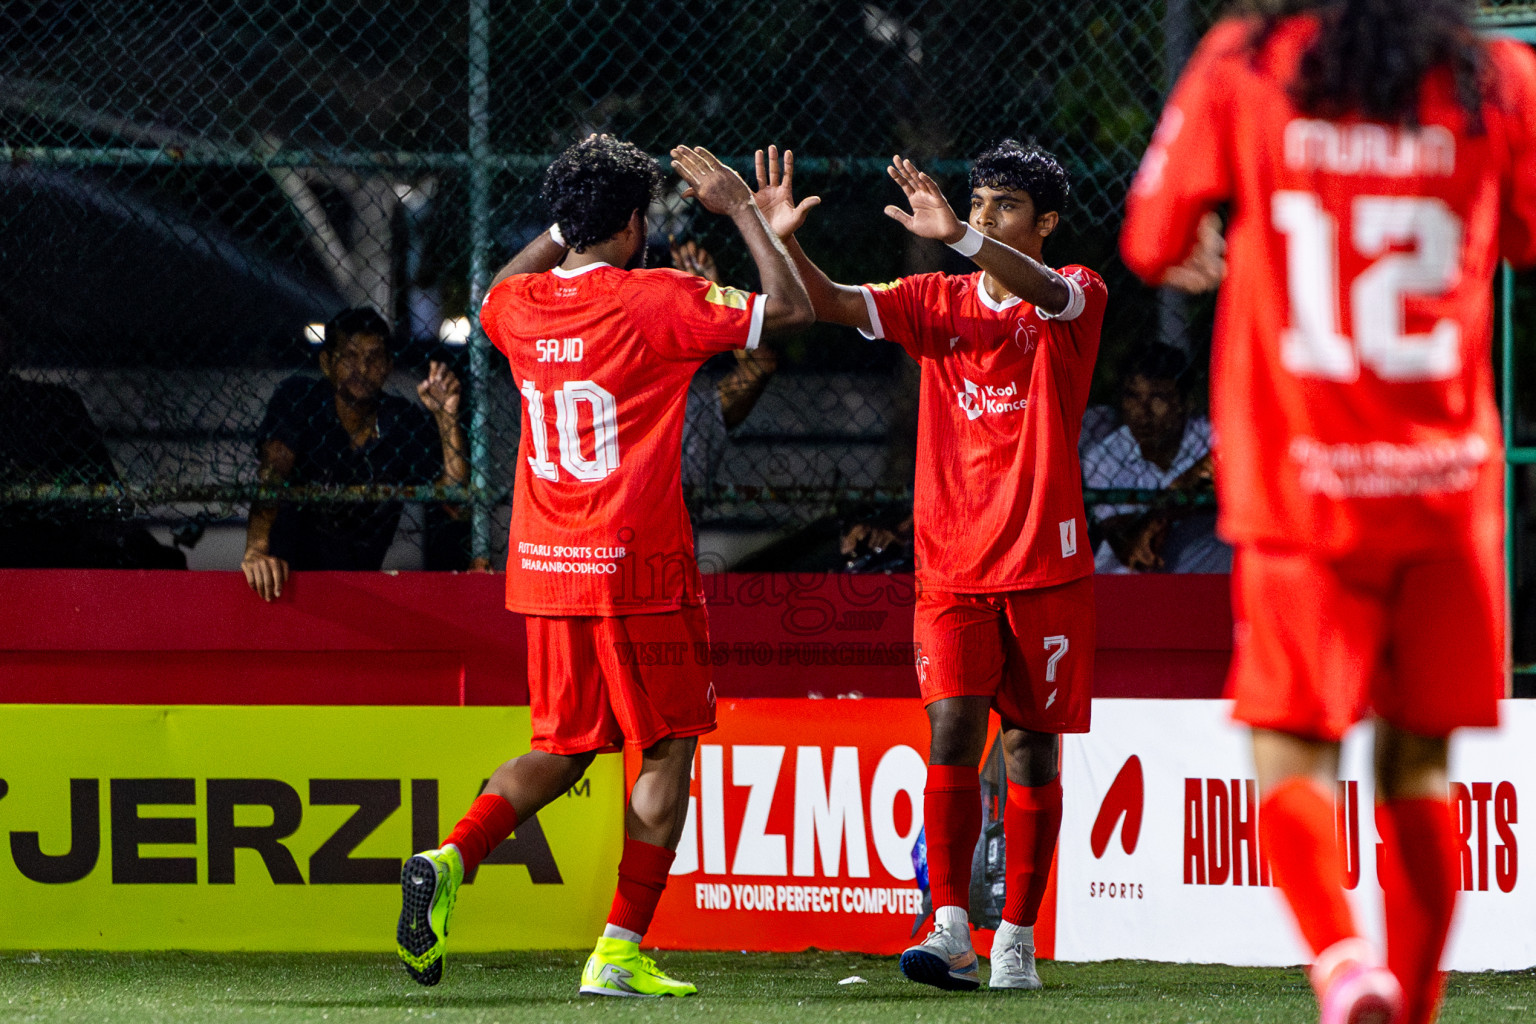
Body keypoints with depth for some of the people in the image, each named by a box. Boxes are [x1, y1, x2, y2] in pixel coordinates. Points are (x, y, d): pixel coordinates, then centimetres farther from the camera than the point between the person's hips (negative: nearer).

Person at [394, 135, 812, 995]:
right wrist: (743, 210, 2)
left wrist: (564, 229, 29)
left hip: (545, 568, 6)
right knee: (669, 748, 5)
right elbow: (793, 309, -7)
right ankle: (622, 951, -1)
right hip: (638, 568, -6)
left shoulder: (520, 305, 4)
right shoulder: (656, 303, -12)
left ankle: (450, 860, -5)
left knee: (565, 747, 18)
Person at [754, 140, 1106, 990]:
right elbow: (834, 305, -3)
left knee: (1032, 747, 5)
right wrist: (784, 243, -23)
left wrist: (961, 239, -43)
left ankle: (1018, 938, 14)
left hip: (1046, 566, -1)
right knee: (953, 729, -13)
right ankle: (950, 934, -19)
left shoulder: (1076, 299, -2)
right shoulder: (936, 303, 8)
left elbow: (1046, 292, -26)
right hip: (951, 563, 1)